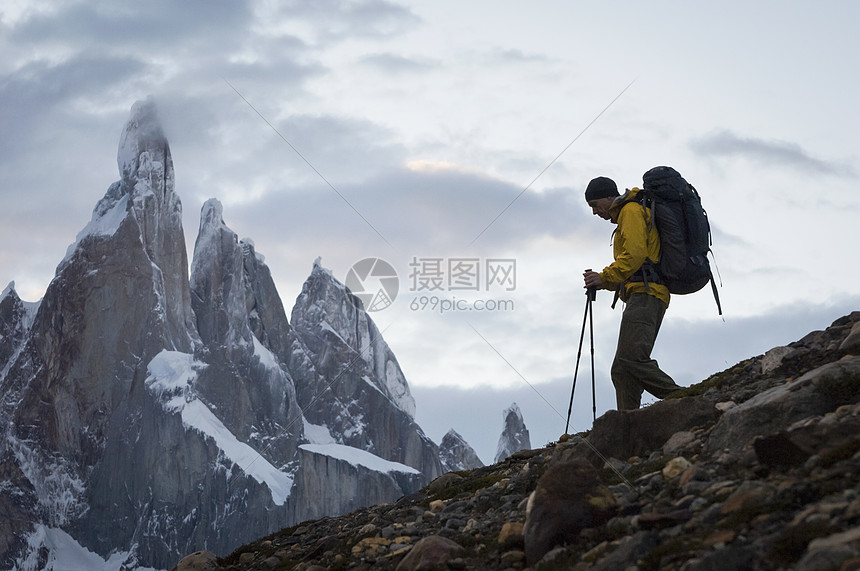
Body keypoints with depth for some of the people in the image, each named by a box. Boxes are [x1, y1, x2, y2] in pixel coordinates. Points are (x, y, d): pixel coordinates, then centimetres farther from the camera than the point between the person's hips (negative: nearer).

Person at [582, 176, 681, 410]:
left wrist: (604, 277, -9)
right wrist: (603, 281, 18)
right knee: (621, 371, -2)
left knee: (630, 360, -26)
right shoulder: (625, 218, 34)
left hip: (645, 294, -11)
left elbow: (634, 254, -14)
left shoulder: (632, 211, 3)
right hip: (644, 297, 11)